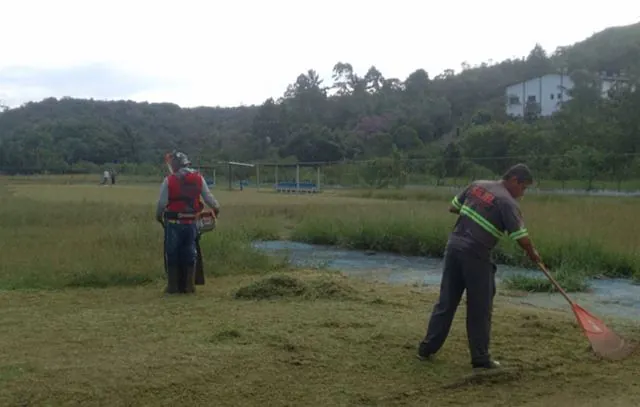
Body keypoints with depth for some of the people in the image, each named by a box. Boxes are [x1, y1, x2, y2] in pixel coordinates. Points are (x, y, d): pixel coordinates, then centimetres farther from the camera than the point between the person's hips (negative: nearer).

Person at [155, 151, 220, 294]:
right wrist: (216, 208, 26)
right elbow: (208, 197, 6)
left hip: (173, 223, -2)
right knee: (190, 254, 10)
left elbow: (162, 203, -6)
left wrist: (158, 216, 13)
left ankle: (173, 285, 8)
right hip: (191, 223, 3)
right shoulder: (198, 178, 2)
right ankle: (189, 285, 11)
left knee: (172, 255, 7)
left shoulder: (169, 180, -6)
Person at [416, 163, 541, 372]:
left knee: (446, 301, 14)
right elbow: (522, 238, -12)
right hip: (476, 255, -6)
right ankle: (480, 359, 11)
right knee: (480, 309, 5)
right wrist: (532, 254, 7)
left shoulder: (477, 185, 11)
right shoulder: (507, 202, -9)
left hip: (454, 245, 7)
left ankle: (427, 348, 19)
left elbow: (453, 207, 19)